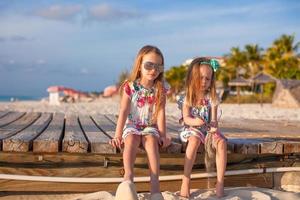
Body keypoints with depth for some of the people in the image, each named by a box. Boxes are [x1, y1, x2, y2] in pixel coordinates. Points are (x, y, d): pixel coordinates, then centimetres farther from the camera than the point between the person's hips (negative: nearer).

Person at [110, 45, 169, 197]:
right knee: (131, 140, -32)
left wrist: (162, 135, -16)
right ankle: (128, 176, -48)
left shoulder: (160, 90, -2)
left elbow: (160, 113, -7)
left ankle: (154, 181, -41)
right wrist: (118, 135, -19)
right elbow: (123, 112, -12)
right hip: (131, 126, 0)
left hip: (150, 127, 1)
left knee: (151, 142, -30)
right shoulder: (130, 87, -7)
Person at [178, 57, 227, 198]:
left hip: (208, 128, 3)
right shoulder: (187, 98, -4)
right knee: (194, 140, -38)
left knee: (222, 142, -27)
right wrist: (194, 121, -35)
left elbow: (214, 119, -4)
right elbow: (186, 118, -12)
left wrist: (213, 125, -27)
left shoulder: (212, 98, 2)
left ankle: (220, 182, -25)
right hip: (191, 128, -3)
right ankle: (186, 181, -34)